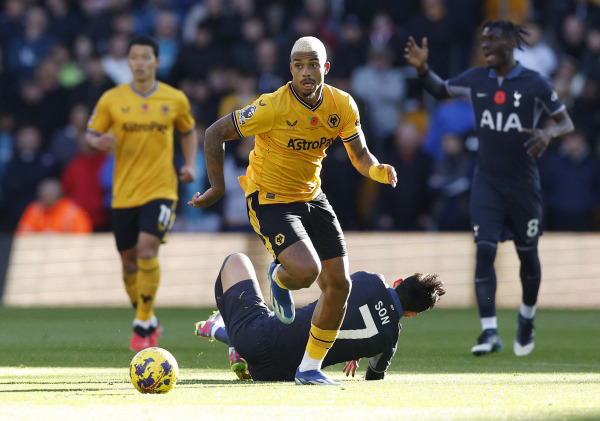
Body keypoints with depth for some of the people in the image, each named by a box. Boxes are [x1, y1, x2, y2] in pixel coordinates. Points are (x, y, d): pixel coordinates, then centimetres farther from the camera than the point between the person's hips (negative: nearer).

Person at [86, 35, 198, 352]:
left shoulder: (175, 100, 2)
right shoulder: (111, 99, 0)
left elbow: (189, 133, 18)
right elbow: (91, 134, 5)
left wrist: (190, 165, 3)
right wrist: (98, 142, -18)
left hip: (160, 189, -2)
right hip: (123, 192, 2)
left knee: (147, 251, -19)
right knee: (129, 260, 8)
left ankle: (143, 324, -7)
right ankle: (149, 322, 30)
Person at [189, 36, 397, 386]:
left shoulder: (342, 105, -7)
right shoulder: (272, 107, -23)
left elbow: (361, 157, 2)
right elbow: (215, 134, -15)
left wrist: (380, 171, -20)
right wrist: (217, 188, -13)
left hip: (312, 197, 6)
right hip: (269, 200, -6)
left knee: (339, 284, 0)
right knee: (307, 270, -27)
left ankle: (310, 369, 16)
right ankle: (279, 278, 14)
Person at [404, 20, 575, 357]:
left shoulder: (535, 84, -7)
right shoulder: (476, 80, 3)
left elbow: (566, 122, 0)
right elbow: (440, 90, 18)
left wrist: (548, 134, -22)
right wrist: (423, 69, -2)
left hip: (524, 184, -2)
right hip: (487, 183, 2)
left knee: (528, 254, 10)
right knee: (485, 251, -13)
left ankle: (527, 318, 36)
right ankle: (490, 332, -16)